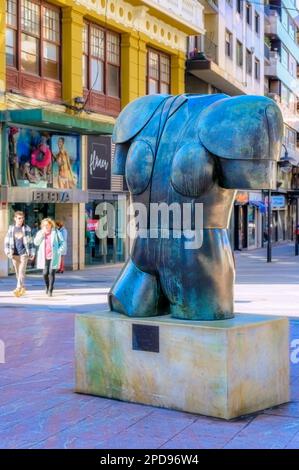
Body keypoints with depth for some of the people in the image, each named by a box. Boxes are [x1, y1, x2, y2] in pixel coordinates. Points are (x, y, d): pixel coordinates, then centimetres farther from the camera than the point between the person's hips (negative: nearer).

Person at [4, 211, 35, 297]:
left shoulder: (27, 228, 2)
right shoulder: (11, 228, 4)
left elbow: (30, 241, 6)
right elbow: (7, 241, 6)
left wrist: (32, 253, 5)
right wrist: (8, 252, -4)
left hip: (24, 253, -2)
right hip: (14, 254, 2)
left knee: (22, 271, -14)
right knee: (17, 272, 9)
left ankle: (18, 288, -20)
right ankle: (22, 288, 21)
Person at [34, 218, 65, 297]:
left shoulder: (56, 232, 0)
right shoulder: (40, 233, 8)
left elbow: (62, 243, 3)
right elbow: (36, 243, -4)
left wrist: (59, 251, -8)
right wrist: (42, 234, -12)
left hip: (53, 257, -2)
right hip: (44, 257, 2)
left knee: (51, 273, -7)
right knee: (45, 273, 0)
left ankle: (50, 290, 0)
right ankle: (47, 286, 28)